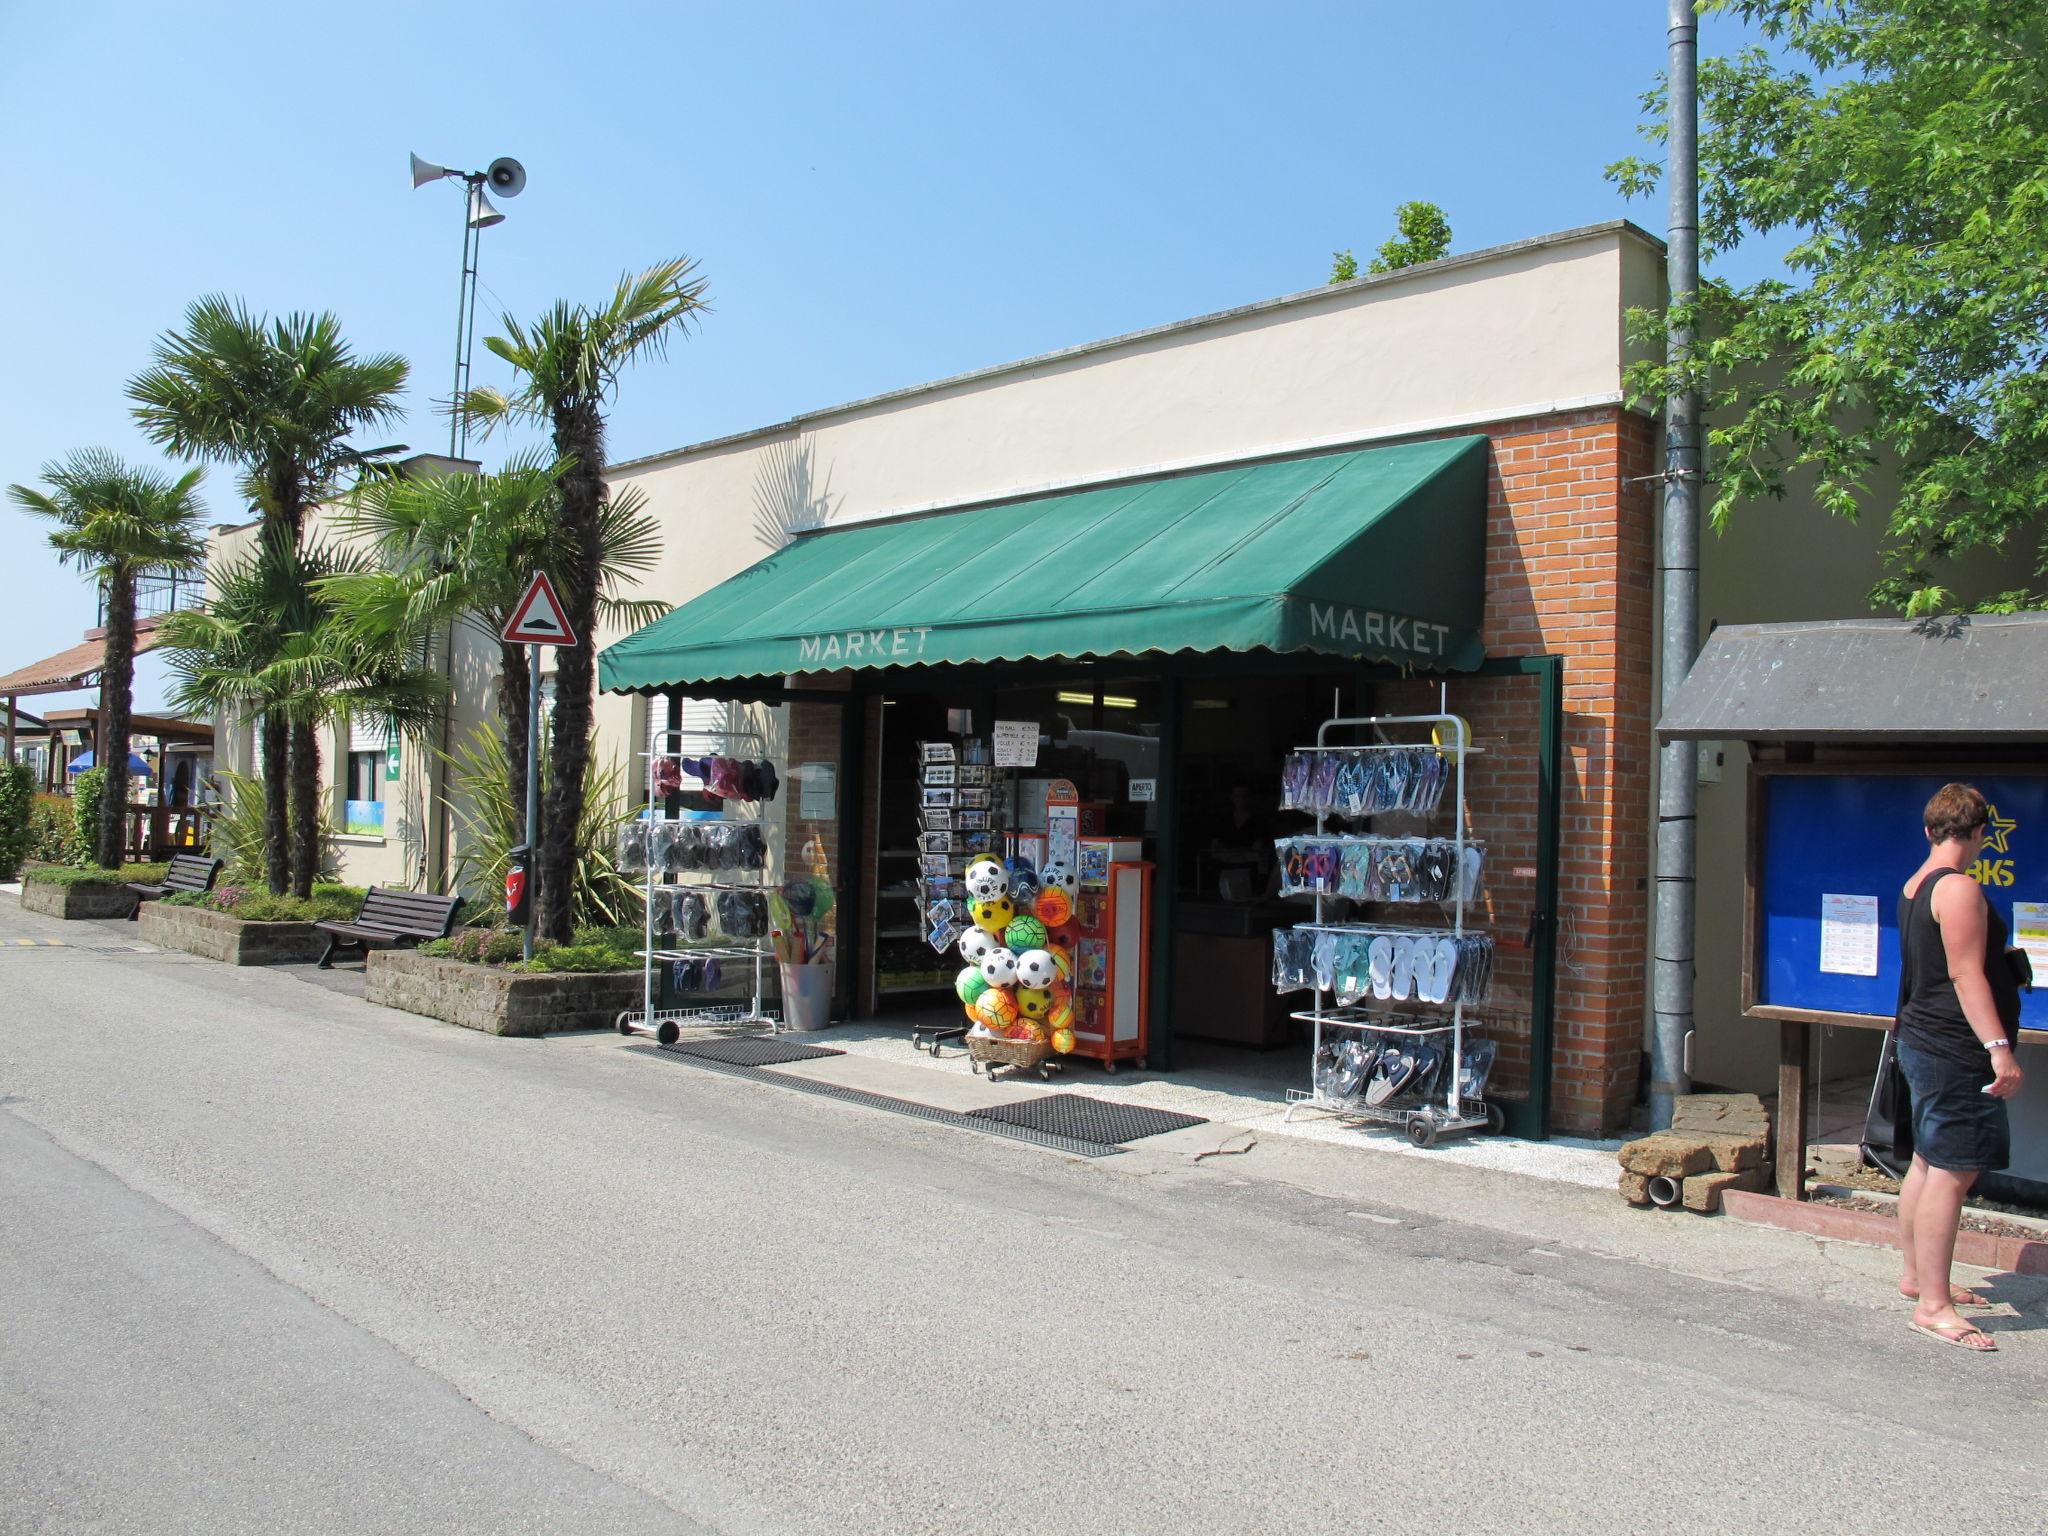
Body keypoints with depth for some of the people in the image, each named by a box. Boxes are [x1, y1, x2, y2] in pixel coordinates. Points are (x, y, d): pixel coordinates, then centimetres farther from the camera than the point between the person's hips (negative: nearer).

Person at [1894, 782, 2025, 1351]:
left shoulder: (1915, 887, 13)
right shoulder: (1959, 889, -16)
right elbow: (1966, 976, -22)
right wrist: (1999, 1046, -24)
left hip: (1924, 1042, 10)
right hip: (1954, 1051, -10)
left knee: (1928, 1164, 18)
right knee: (1952, 1173, -9)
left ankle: (1916, 1276, 28)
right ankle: (1932, 1305, -7)